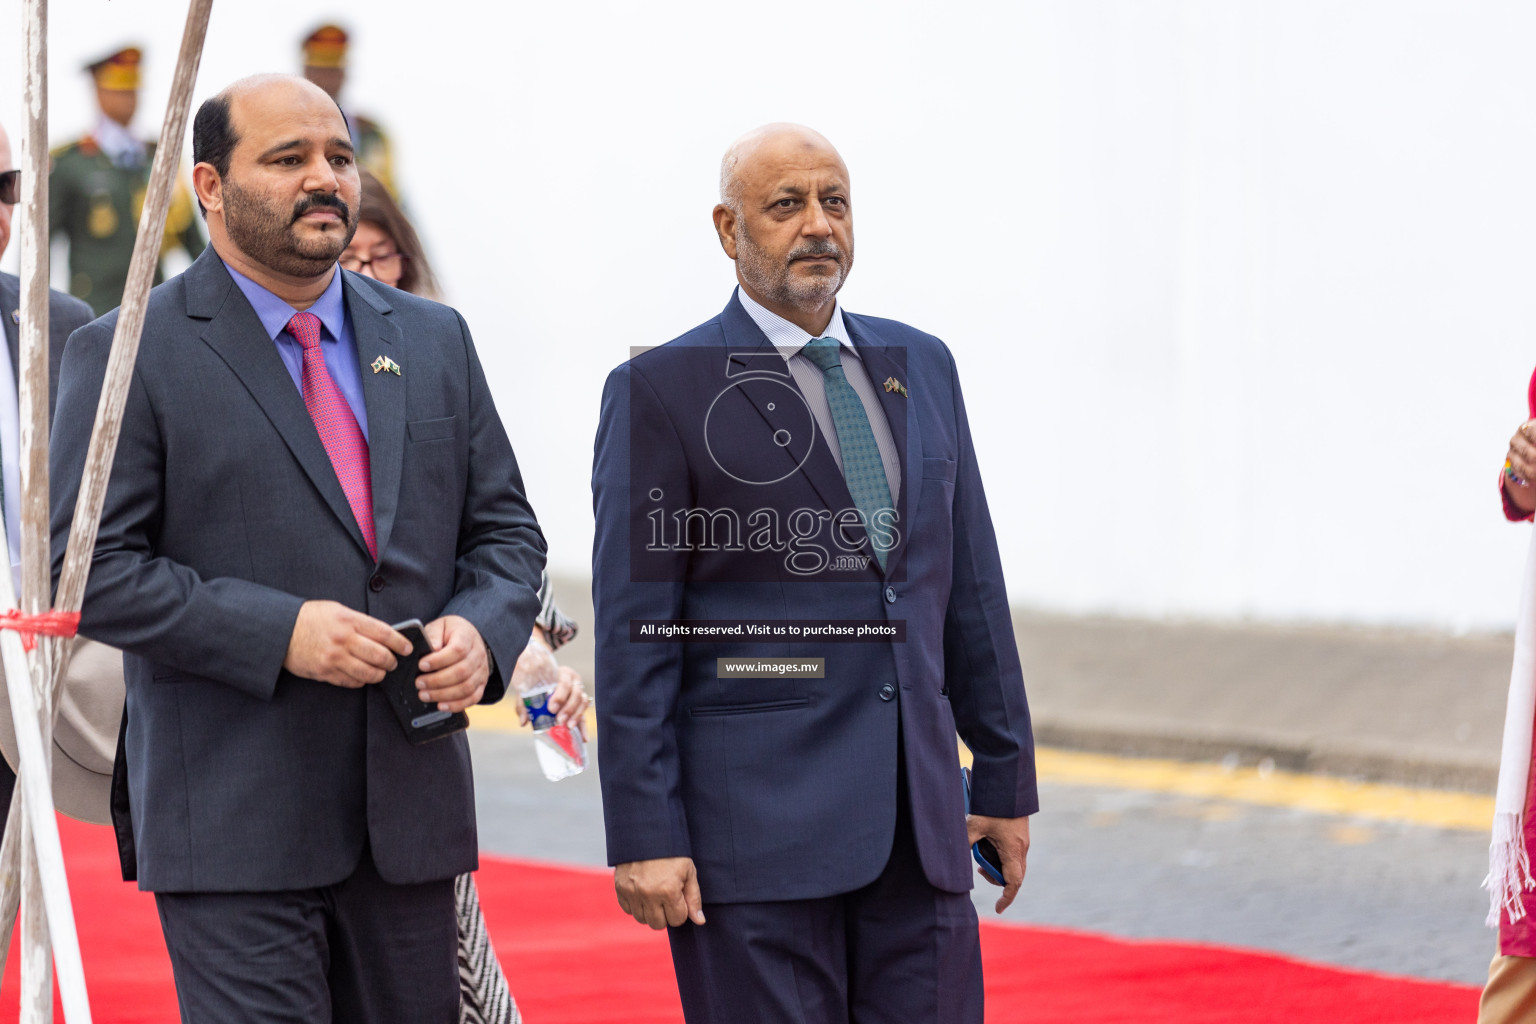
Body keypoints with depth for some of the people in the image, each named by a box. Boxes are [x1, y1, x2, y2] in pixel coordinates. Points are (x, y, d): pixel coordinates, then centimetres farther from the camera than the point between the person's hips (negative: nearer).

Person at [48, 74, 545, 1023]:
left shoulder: (434, 340, 14)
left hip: (411, 813, 5)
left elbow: (506, 530, 16)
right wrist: (277, 633, -19)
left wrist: (480, 629, -7)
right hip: (233, 829, -5)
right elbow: (87, 566, -9)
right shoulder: (131, 355, -3)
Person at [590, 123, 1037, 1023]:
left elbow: (970, 587, 16)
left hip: (918, 817, 5)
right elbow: (635, 633, -7)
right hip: (755, 818, -5)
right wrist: (643, 837, -12)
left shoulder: (920, 366, 14)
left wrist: (1007, 778, 14)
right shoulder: (662, 391, -4)